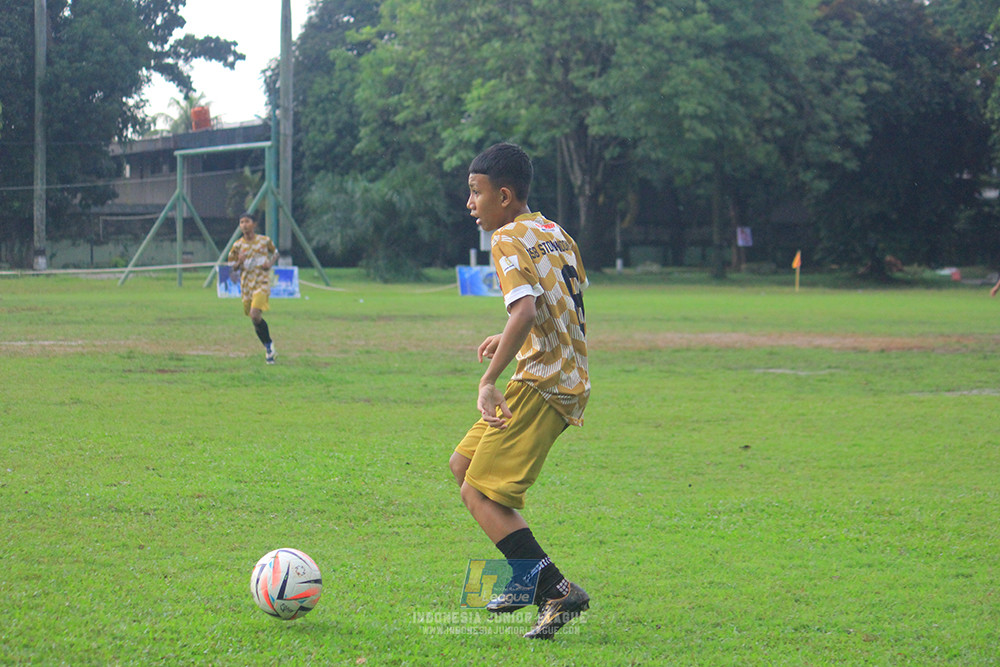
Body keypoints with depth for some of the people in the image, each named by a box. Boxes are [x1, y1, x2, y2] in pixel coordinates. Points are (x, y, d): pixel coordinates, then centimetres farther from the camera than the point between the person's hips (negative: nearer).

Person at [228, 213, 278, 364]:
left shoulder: (264, 241, 1)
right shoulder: (237, 246, 3)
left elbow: (275, 253, 18)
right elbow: (233, 269, 7)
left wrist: (270, 264, -2)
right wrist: (239, 262, -15)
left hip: (262, 283, -3)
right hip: (246, 284, 3)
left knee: (255, 315, -23)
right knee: (256, 319, 6)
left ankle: (268, 344, -5)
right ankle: (268, 348, 24)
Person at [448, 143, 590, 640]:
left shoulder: (509, 240, -12)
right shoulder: (556, 235, 16)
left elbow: (526, 312, -27)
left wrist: (488, 382, -25)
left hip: (540, 385, -10)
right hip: (571, 380, 10)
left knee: (478, 493, -10)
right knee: (463, 463, 19)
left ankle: (557, 592, -16)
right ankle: (527, 578, 21)